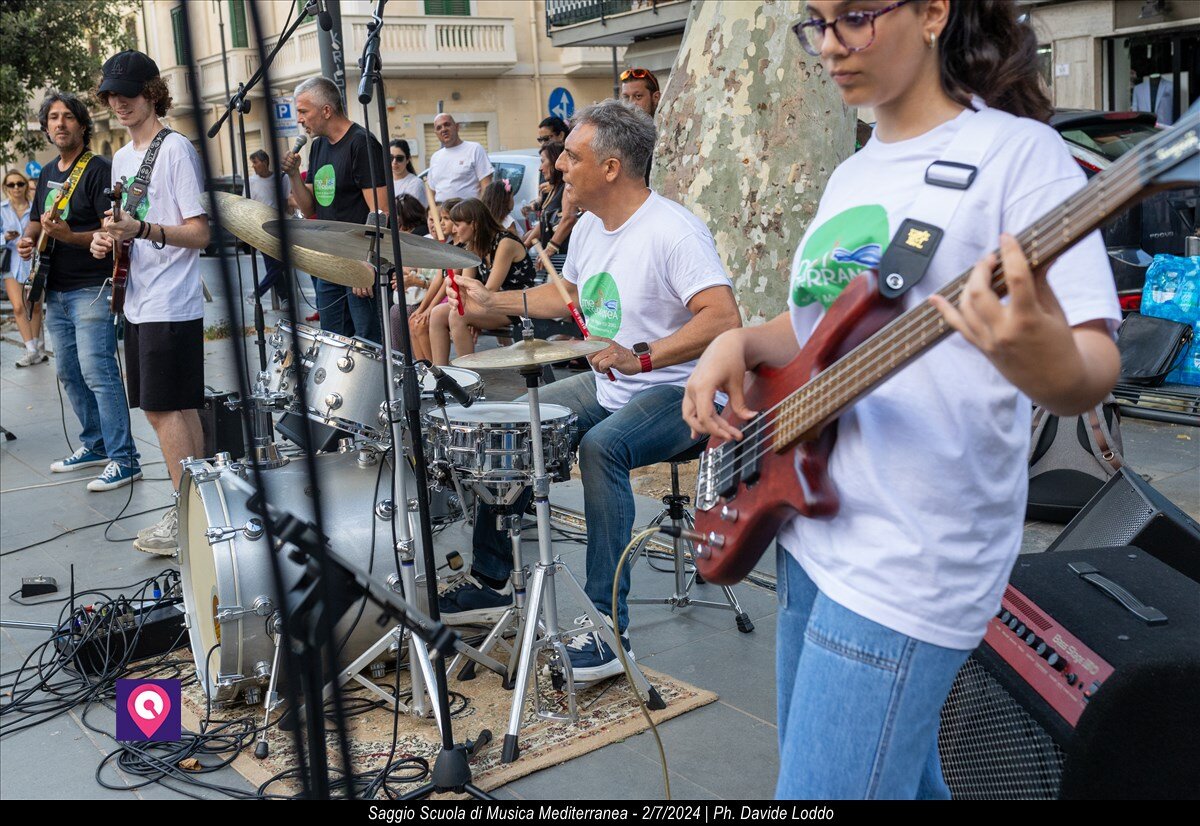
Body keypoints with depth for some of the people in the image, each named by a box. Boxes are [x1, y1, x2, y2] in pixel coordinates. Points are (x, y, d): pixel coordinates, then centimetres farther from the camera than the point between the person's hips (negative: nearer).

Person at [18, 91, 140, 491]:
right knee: (69, 372, 14)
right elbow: (36, 221, 28)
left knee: (97, 371, -14)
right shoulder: (48, 173, 17)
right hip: (56, 292, 9)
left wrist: (70, 236, -28)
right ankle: (95, 444, 27)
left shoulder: (98, 169, -8)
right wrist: (29, 239, 6)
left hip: (91, 289, -9)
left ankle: (124, 459, -10)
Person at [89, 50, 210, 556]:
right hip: (138, 302, 9)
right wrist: (108, 240, 4)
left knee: (167, 409, -8)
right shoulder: (120, 158, 18)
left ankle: (185, 518, -1)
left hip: (171, 304, -9)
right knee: (161, 410, 10)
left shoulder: (176, 149, -7)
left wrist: (142, 229, -26)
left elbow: (200, 232, -13)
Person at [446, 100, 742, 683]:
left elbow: (724, 319, -32)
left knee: (601, 446, -36)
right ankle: (491, 582, 18)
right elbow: (568, 294, 25)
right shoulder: (590, 227, 7)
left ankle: (608, 629, -29)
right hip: (606, 386, 10)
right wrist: (492, 303, 17)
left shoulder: (673, 232, -22)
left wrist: (642, 358, -39)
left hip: (675, 392, -9)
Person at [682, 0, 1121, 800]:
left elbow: (1094, 364, -17)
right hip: (815, 531, 8)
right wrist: (741, 343, 2)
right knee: (894, 768, 21)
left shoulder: (1016, 150, -10)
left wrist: (1051, 368, -41)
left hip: (906, 568, -8)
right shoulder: (853, 176, 13)